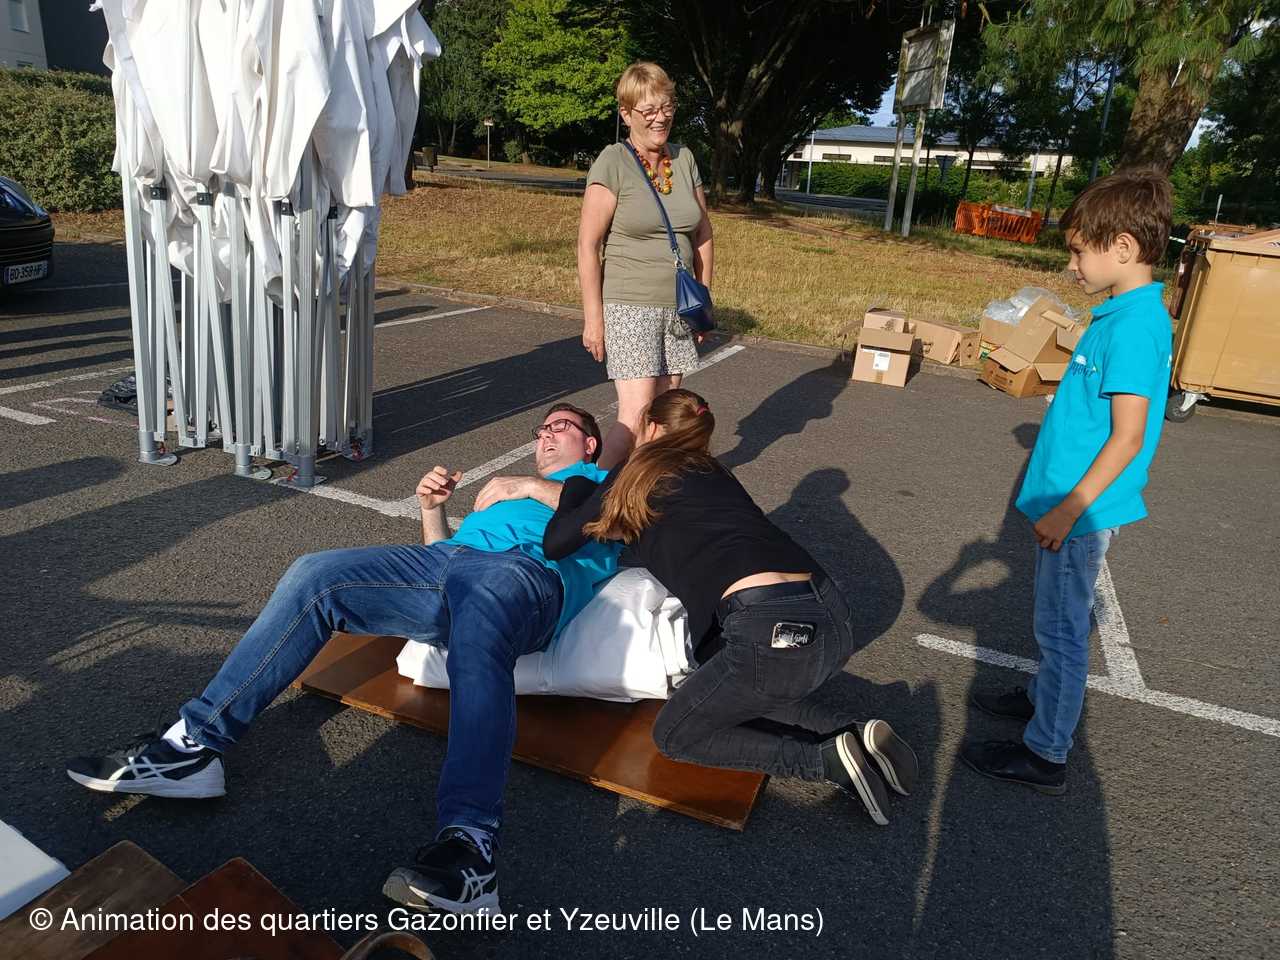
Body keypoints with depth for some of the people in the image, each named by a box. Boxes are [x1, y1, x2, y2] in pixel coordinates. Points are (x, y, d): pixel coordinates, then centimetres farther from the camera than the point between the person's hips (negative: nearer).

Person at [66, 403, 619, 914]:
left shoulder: (599, 479, 30)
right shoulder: (503, 488, 45)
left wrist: (534, 488, 3)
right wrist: (432, 508, 17)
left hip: (529, 569, -6)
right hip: (443, 559, 7)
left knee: (478, 624, -42)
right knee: (314, 577, -12)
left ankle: (469, 844, -53)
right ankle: (195, 743, -13)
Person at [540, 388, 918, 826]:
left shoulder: (641, 473, 11)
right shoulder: (712, 473, 28)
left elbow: (554, 543, 14)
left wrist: (576, 486, 32)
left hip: (774, 631, -7)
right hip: (835, 617, 7)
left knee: (674, 734, 13)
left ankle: (829, 760, 1)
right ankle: (852, 732, 12)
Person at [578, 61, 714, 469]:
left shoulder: (683, 158, 8)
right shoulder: (612, 163, -8)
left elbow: (702, 231, 16)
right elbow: (588, 245, -10)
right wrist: (594, 317, -13)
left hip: (678, 307, 6)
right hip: (631, 305, -6)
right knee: (635, 414, -13)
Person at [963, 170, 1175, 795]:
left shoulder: (1134, 326, -22)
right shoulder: (1128, 314, 8)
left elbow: (1127, 438, -24)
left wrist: (1068, 509, -19)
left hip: (1081, 510, -9)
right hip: (1072, 502, 9)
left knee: (1062, 629, 3)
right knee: (1058, 621, 23)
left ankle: (1046, 755, 16)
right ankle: (1045, 698, 42)